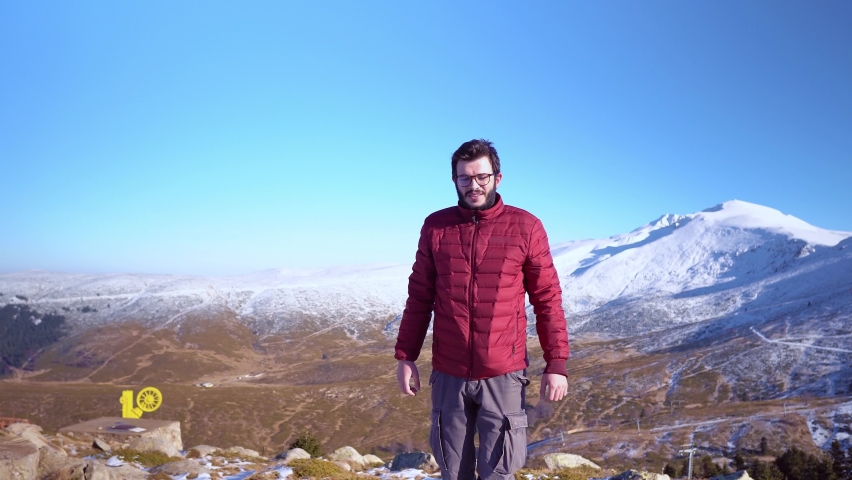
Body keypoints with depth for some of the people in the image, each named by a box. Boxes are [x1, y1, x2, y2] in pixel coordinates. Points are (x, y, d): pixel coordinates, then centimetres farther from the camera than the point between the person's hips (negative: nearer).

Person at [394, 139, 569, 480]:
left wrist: (556, 364, -5)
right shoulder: (435, 227, 1)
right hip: (448, 374, 2)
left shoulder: (526, 228, -5)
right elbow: (419, 297, 6)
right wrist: (405, 356, 4)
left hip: (503, 375, -2)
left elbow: (547, 300, -2)